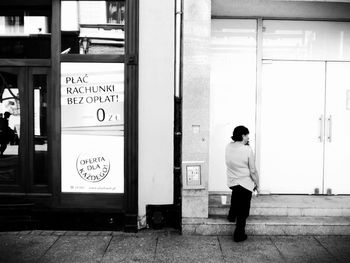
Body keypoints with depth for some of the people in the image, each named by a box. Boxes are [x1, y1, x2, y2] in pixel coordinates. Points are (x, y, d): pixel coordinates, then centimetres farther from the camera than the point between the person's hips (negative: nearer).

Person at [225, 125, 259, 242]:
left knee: (236, 194, 39)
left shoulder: (228, 147, -5)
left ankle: (232, 215, 40)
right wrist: (257, 184, -2)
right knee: (243, 211, 10)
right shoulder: (248, 150, -21)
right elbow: (253, 171, -18)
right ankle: (239, 235, 18)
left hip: (231, 182, 5)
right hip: (245, 184, -5)